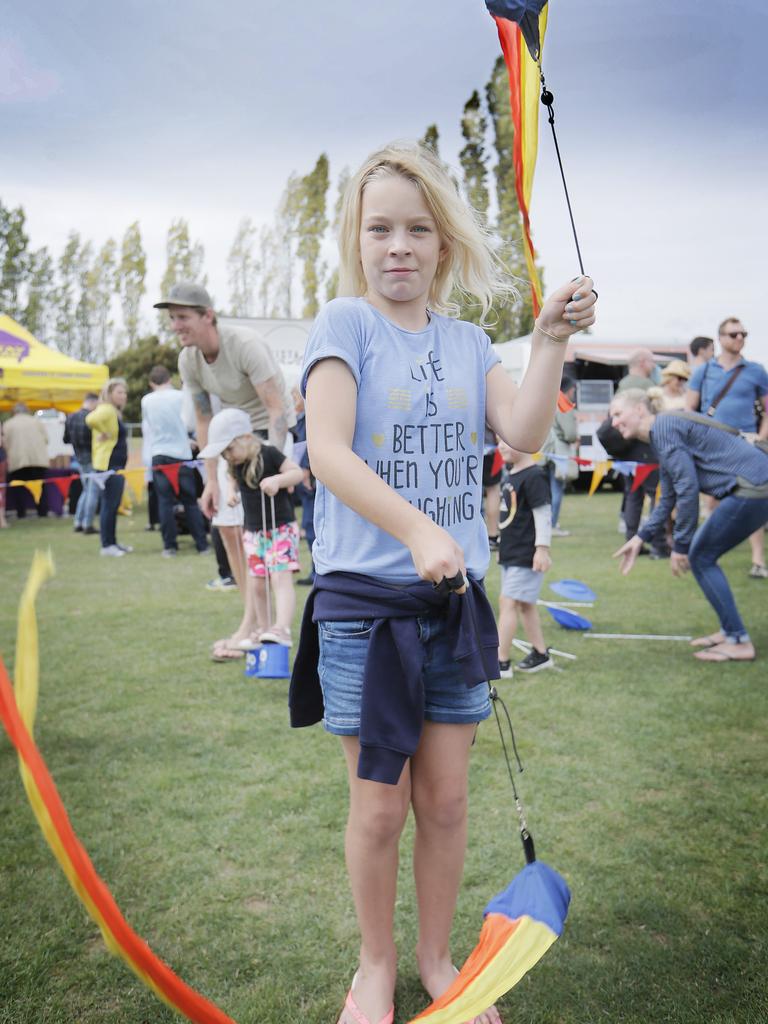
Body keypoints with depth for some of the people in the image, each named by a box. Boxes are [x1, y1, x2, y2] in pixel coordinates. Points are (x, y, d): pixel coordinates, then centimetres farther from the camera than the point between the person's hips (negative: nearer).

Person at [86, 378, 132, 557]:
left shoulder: (114, 412, 17)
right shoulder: (107, 409, -14)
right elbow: (91, 419, -33)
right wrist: (105, 433, -20)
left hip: (116, 465, 10)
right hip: (108, 465, -10)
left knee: (113, 505, 14)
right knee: (109, 505, -7)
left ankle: (113, 542, 21)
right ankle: (106, 545, -3)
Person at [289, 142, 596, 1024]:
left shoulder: (466, 342, 9)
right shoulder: (345, 324, -5)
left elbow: (524, 435, -3)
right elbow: (328, 451, -18)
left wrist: (551, 342, -12)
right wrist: (418, 532, -28)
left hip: (455, 598, 4)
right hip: (364, 600, -4)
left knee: (445, 798, 13)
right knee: (380, 806, 7)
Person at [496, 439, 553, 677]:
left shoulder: (534, 476, -16)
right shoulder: (508, 472, 11)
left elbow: (543, 513, -17)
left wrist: (542, 548, -20)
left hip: (526, 555, -9)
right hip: (510, 552, 9)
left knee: (508, 603, -10)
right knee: (524, 604, 16)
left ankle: (501, 663, -6)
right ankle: (540, 654, 28)